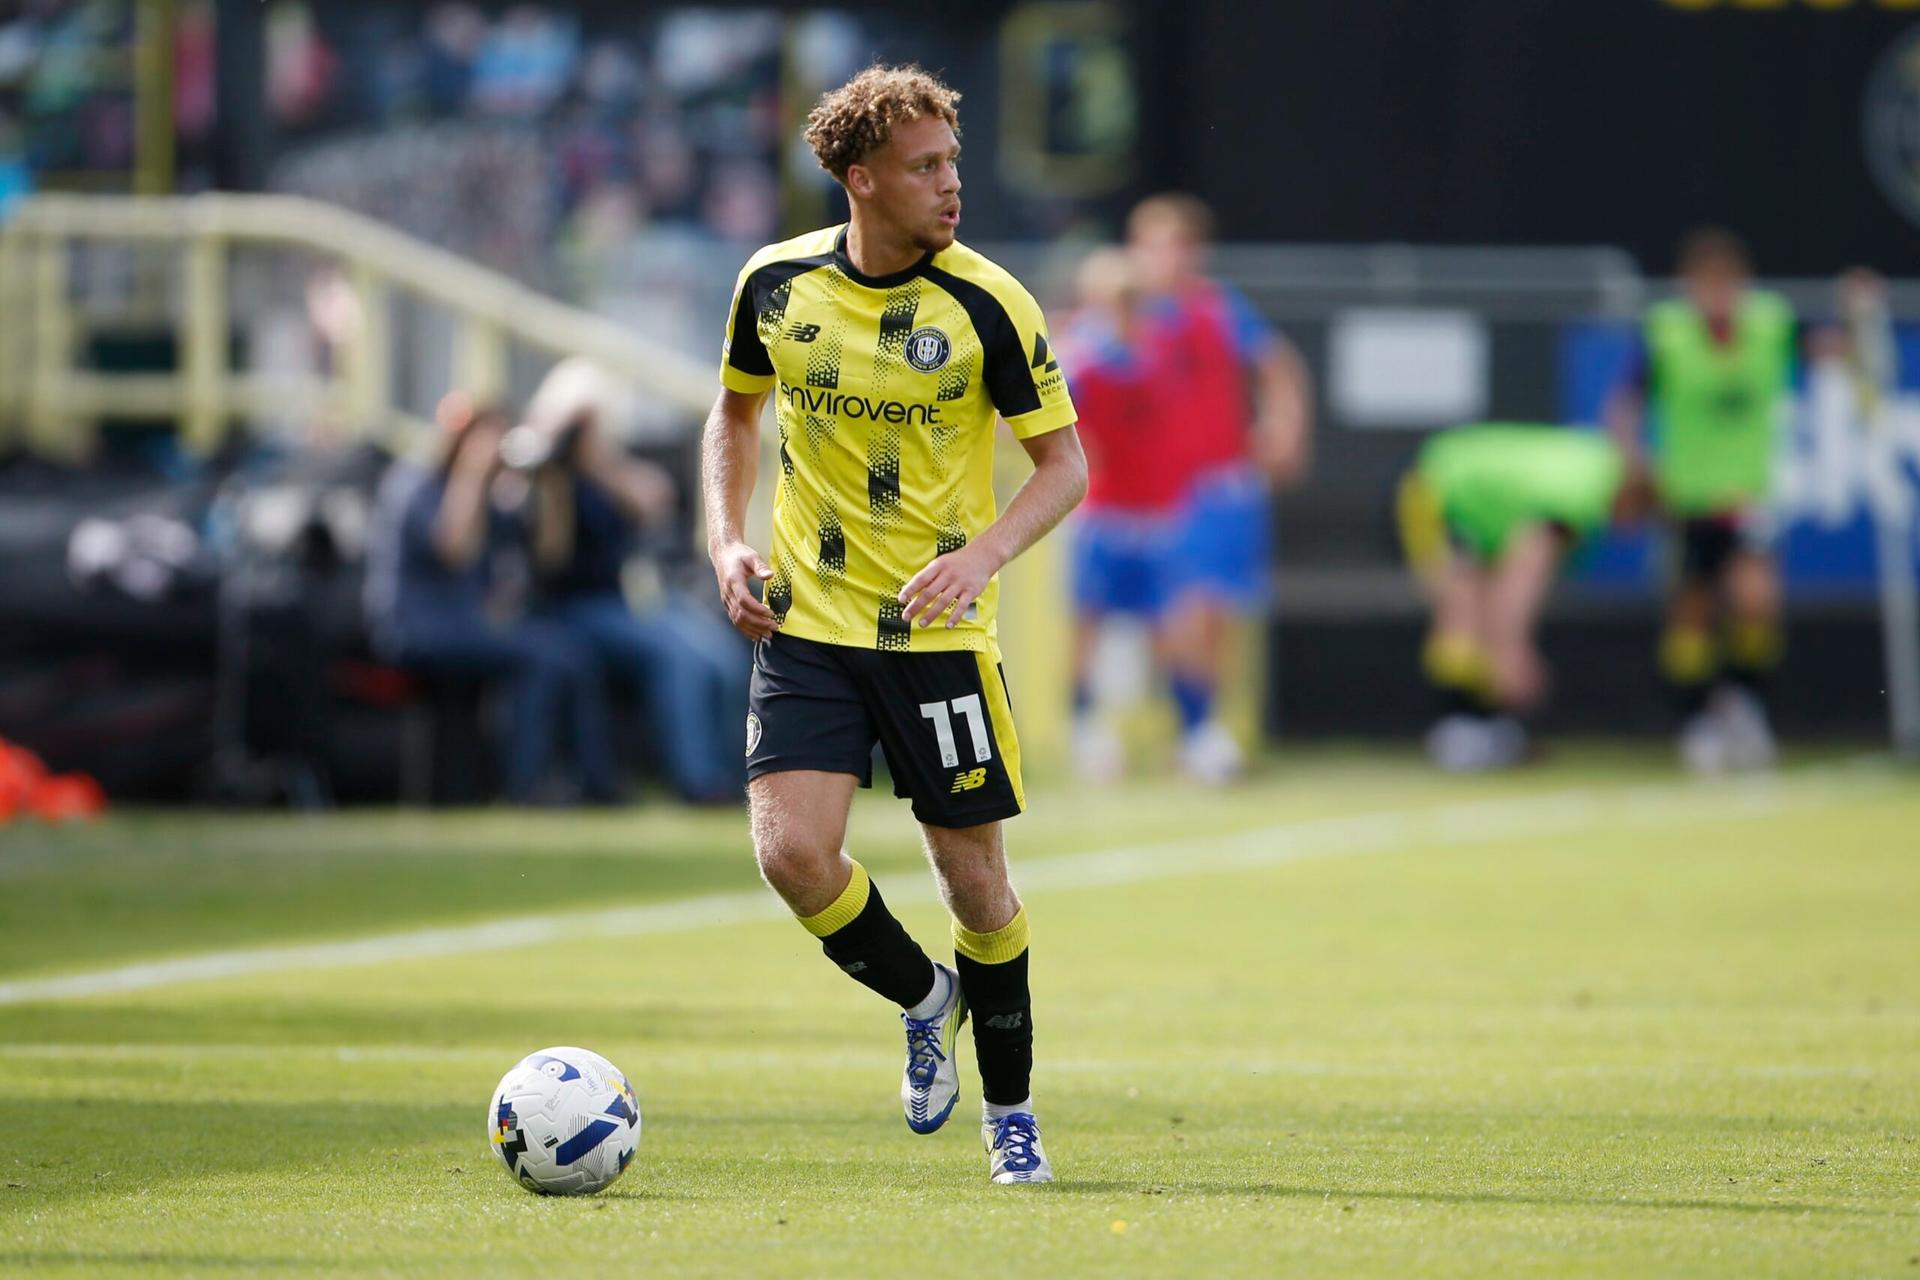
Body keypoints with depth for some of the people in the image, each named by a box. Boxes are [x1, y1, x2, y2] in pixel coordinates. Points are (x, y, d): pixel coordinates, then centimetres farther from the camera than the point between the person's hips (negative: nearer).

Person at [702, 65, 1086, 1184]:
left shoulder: (988, 305, -10)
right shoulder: (777, 283, -2)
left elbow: (1066, 465, -5)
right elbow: (737, 411, 17)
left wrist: (984, 554, -22)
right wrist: (729, 543, 3)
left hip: (940, 631, -2)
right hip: (807, 625, 2)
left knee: (973, 873, 2)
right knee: (793, 851, -14)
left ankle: (1011, 1111, 23)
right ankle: (924, 998, 16)